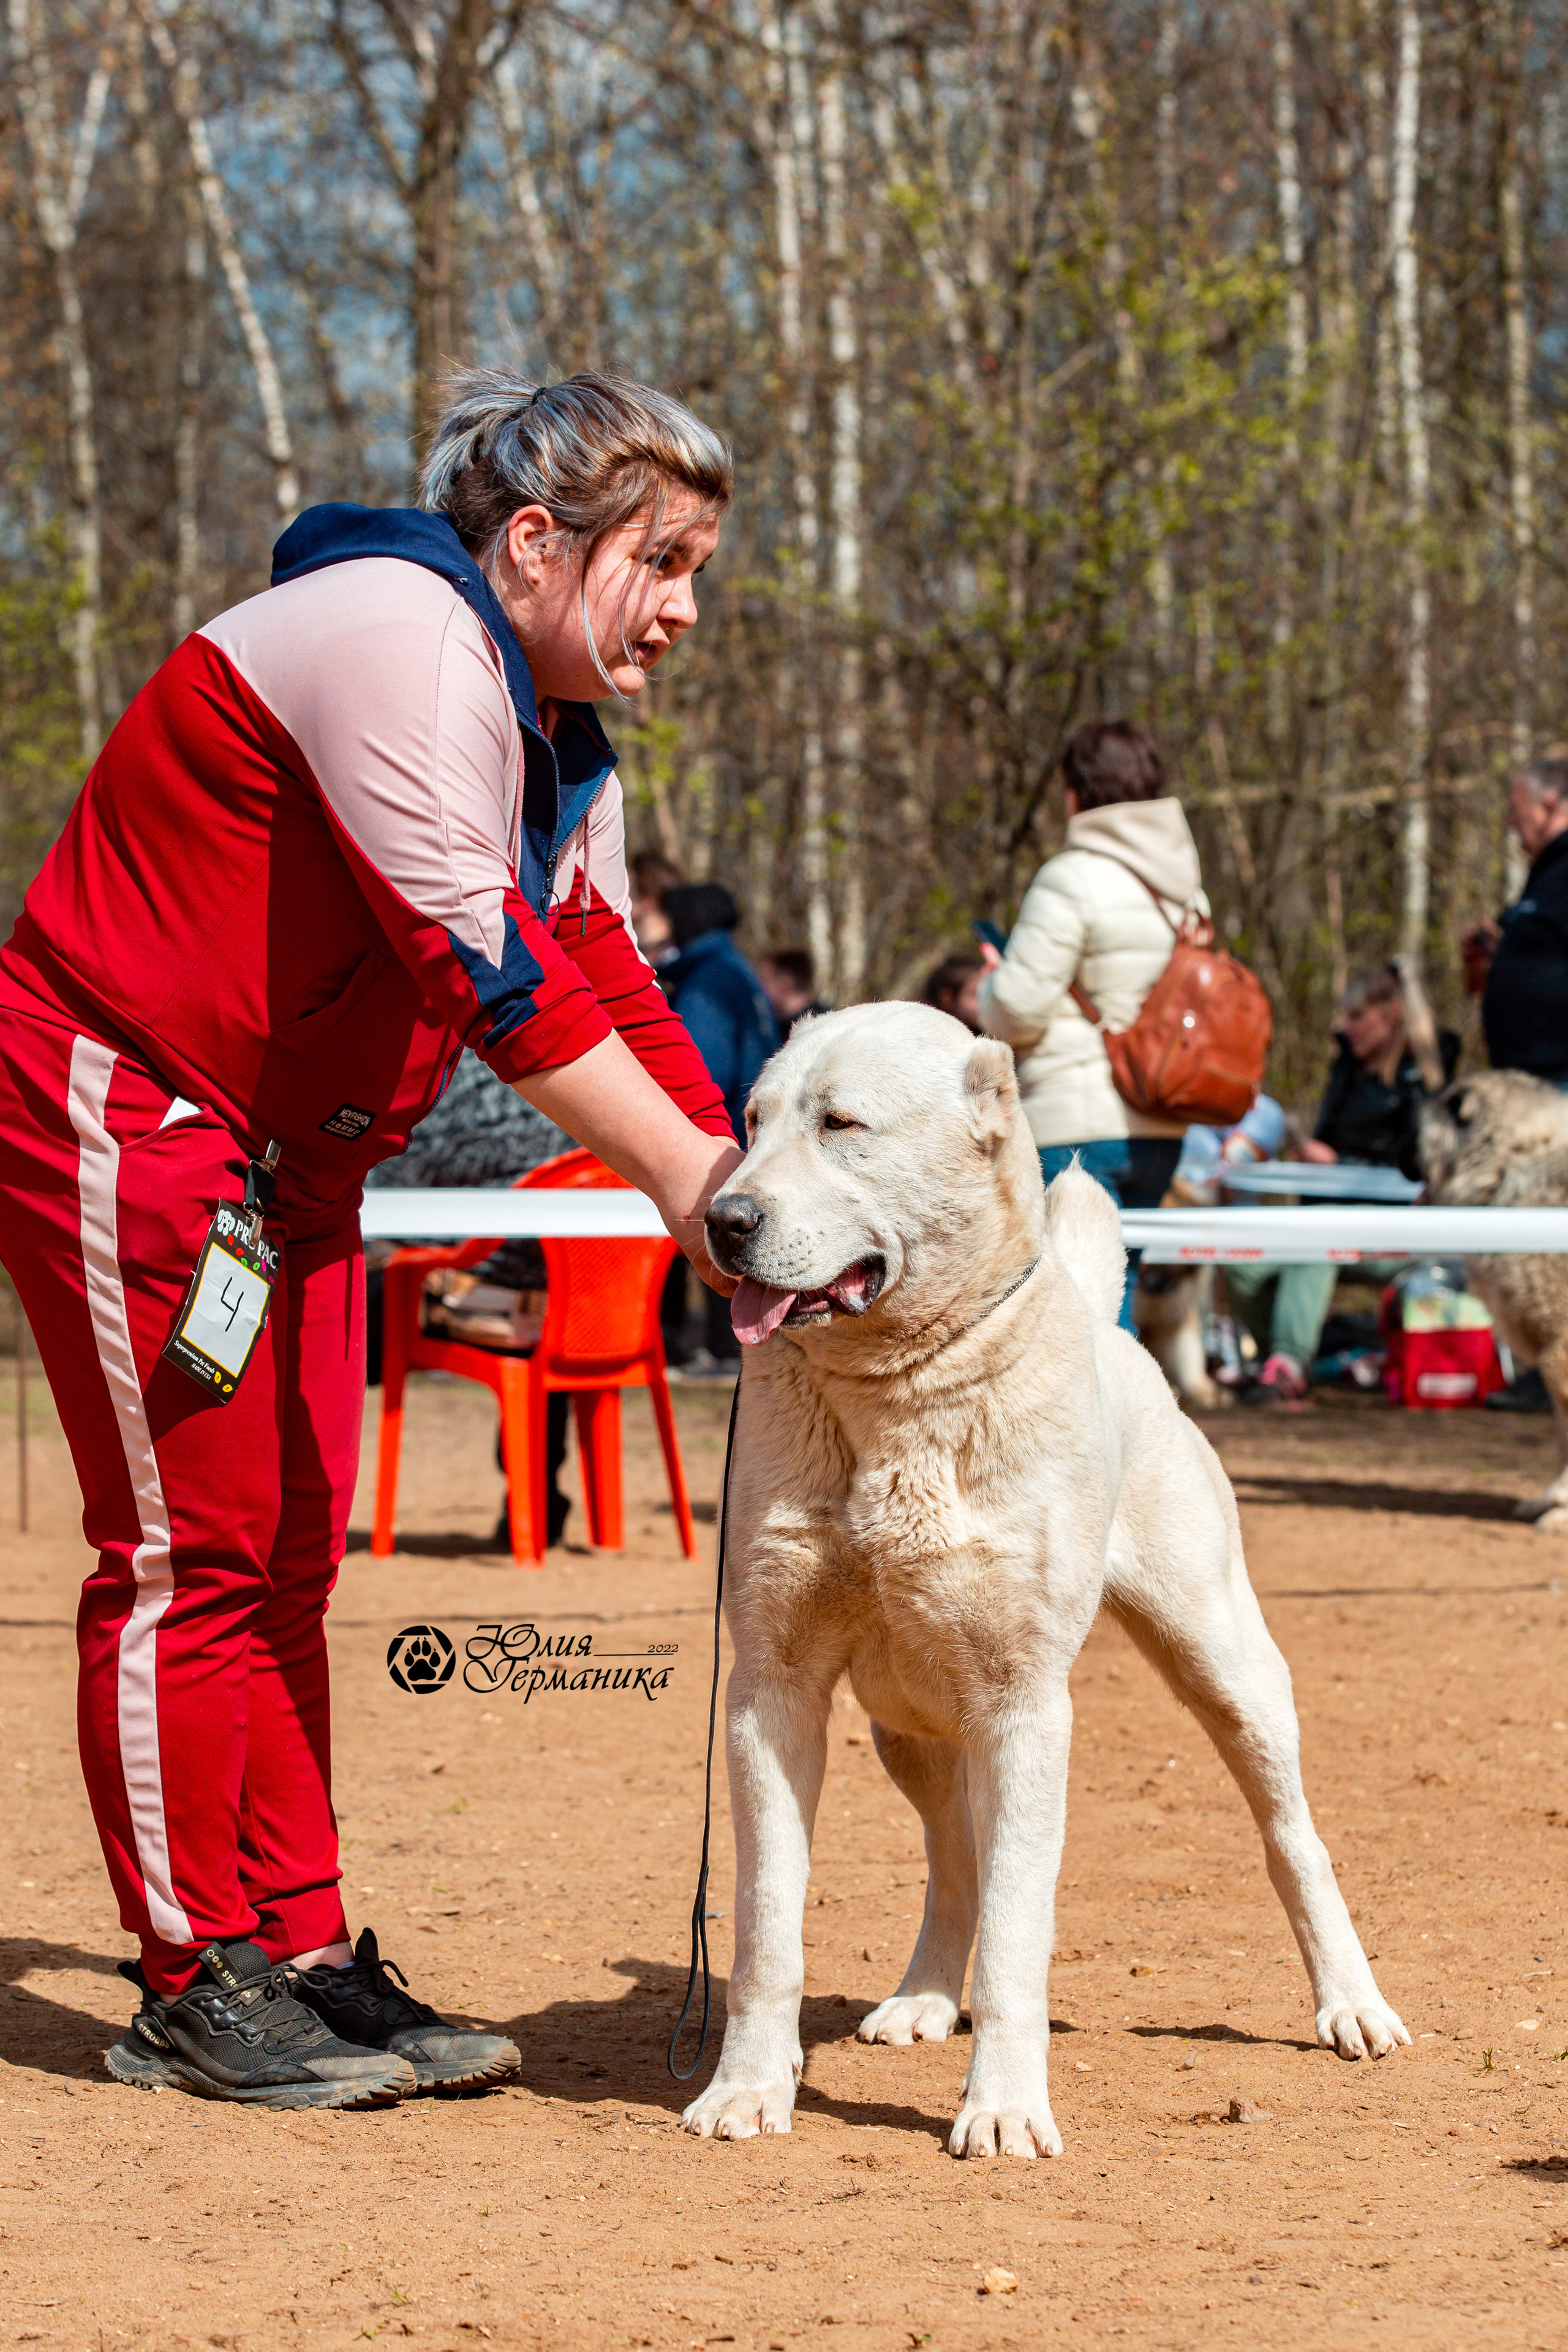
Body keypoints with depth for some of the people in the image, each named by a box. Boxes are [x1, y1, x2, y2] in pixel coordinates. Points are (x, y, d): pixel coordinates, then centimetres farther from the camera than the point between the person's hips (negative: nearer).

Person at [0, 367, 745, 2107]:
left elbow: (613, 995, 6)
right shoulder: (405, 637, -21)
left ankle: (299, 1954, 12)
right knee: (195, 1544, -6)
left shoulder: (565, 750, 11)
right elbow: (482, 960, -29)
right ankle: (193, 1984, 1)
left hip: (292, 1157, 10)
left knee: (291, 1552, 8)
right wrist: (690, 1183, -29)